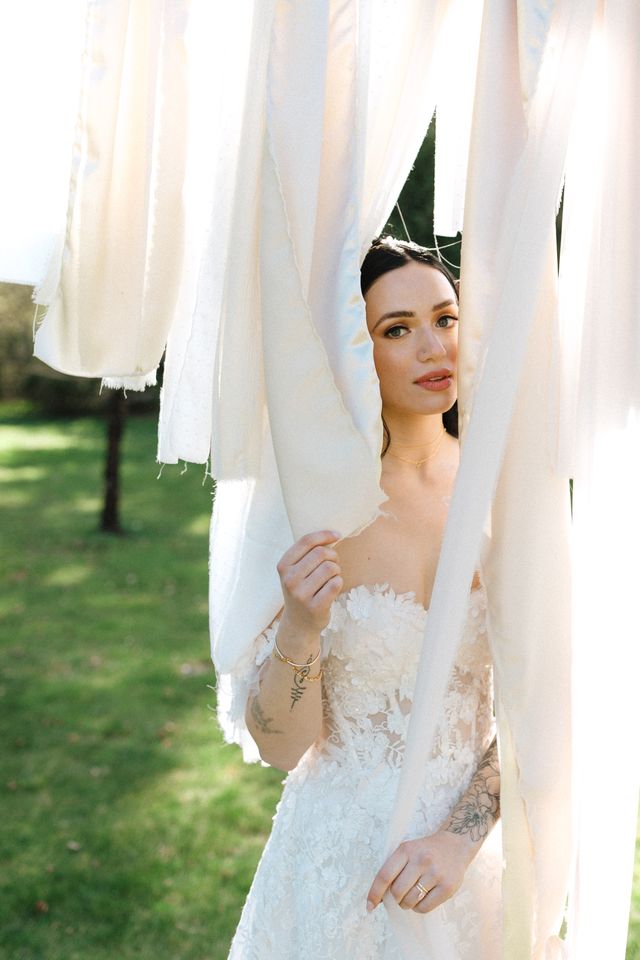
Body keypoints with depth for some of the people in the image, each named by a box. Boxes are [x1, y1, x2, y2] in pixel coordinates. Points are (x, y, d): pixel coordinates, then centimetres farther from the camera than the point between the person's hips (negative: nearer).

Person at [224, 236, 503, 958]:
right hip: (341, 857, -2)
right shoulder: (314, 506, -15)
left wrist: (460, 837, -16)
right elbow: (280, 745, -13)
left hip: (468, 851, 3)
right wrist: (300, 629, -30)